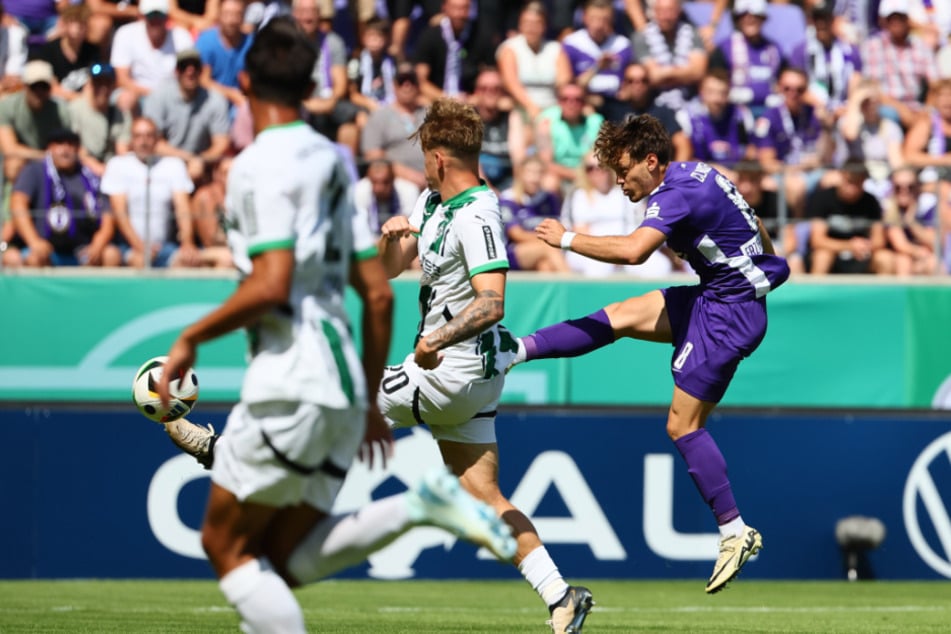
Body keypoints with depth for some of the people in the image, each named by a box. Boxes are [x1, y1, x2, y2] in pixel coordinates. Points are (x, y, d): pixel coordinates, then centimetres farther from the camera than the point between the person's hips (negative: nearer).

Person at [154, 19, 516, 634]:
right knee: (286, 559, 10)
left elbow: (271, 286, -19)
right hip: (344, 389, 8)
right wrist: (369, 402, 26)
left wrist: (191, 338, -6)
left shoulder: (261, 164, -8)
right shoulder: (334, 163, 18)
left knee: (226, 544, 3)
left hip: (291, 387, -8)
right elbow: (379, 295, 18)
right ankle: (419, 505, -7)